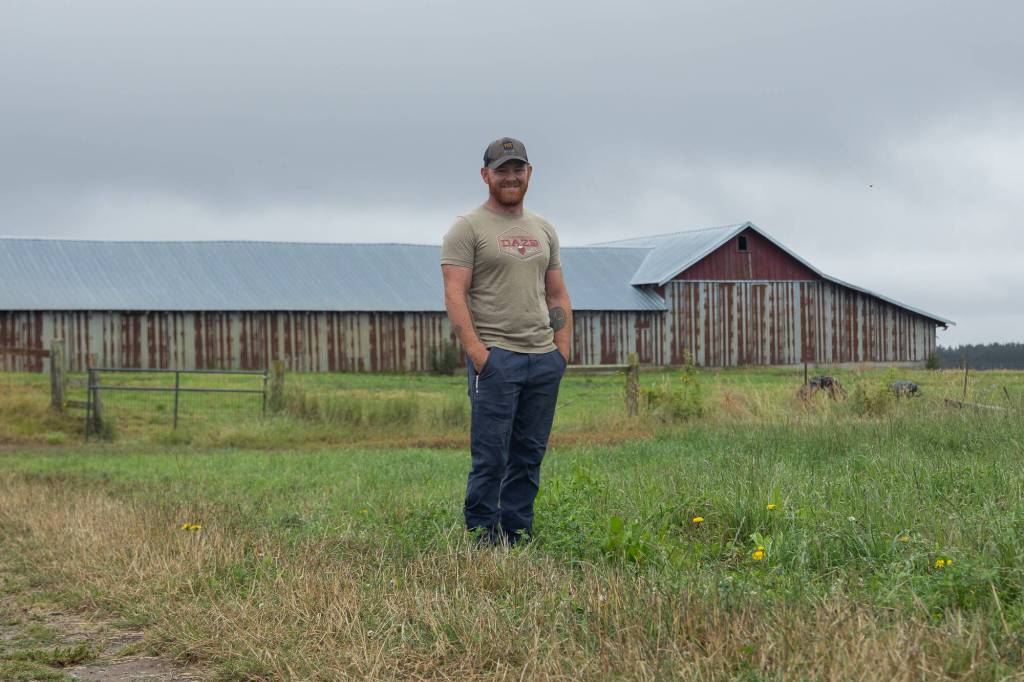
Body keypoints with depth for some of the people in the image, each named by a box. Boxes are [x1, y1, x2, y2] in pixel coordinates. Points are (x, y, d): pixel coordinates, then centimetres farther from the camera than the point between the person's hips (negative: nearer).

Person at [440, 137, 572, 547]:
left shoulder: (543, 230, 17)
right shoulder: (468, 228, -4)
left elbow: (557, 294, 19)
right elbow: (455, 295, -11)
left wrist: (562, 348, 7)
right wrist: (477, 353, -19)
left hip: (544, 359, 6)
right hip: (495, 357, -6)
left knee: (529, 455, 9)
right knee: (491, 456, -5)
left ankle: (517, 536, 16)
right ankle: (482, 536, 4)